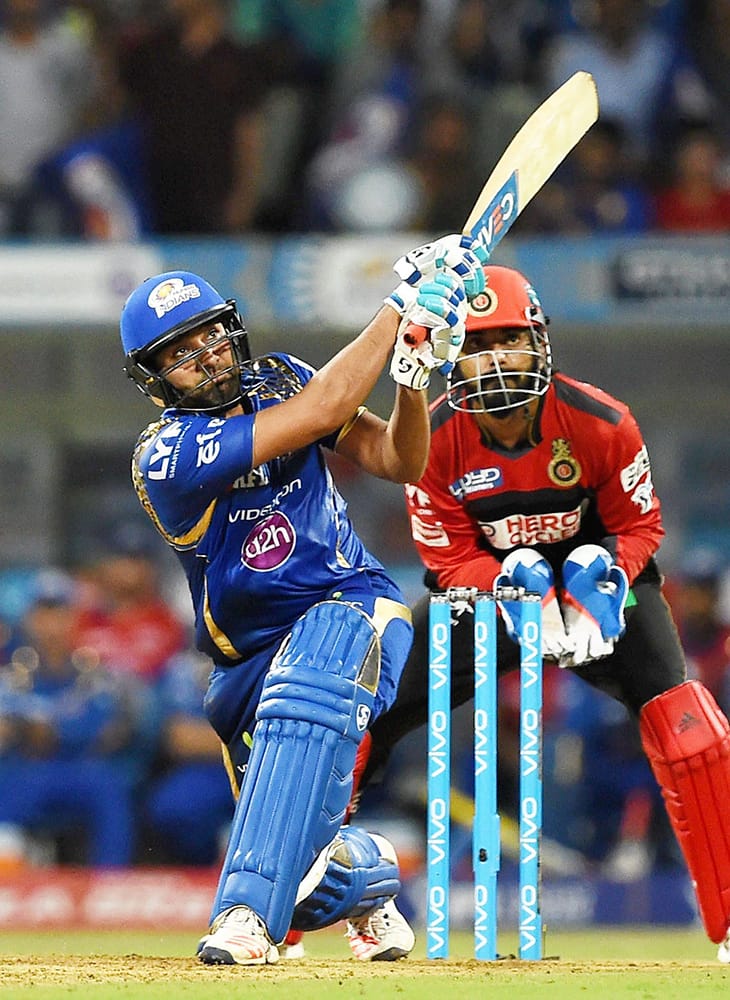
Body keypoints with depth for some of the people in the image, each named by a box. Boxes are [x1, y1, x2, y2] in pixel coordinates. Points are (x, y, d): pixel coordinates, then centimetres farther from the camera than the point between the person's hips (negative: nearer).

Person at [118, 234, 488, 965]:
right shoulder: (164, 457, -19)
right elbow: (318, 412, -27)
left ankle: (246, 916, -43)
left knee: (302, 694, -37)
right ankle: (365, 876, 40)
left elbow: (401, 461, -2)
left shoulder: (275, 381, -2)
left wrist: (413, 373, -21)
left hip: (353, 609, 0)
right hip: (252, 659, 0)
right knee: (301, 870, 0)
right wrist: (401, 307, -24)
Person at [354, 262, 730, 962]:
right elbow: (449, 562, -11)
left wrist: (605, 572, -29)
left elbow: (639, 528, -8)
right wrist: (511, 580, -31)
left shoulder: (599, 423, -23)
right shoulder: (437, 440, -19)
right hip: (487, 584, 2)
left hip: (599, 579, -2)